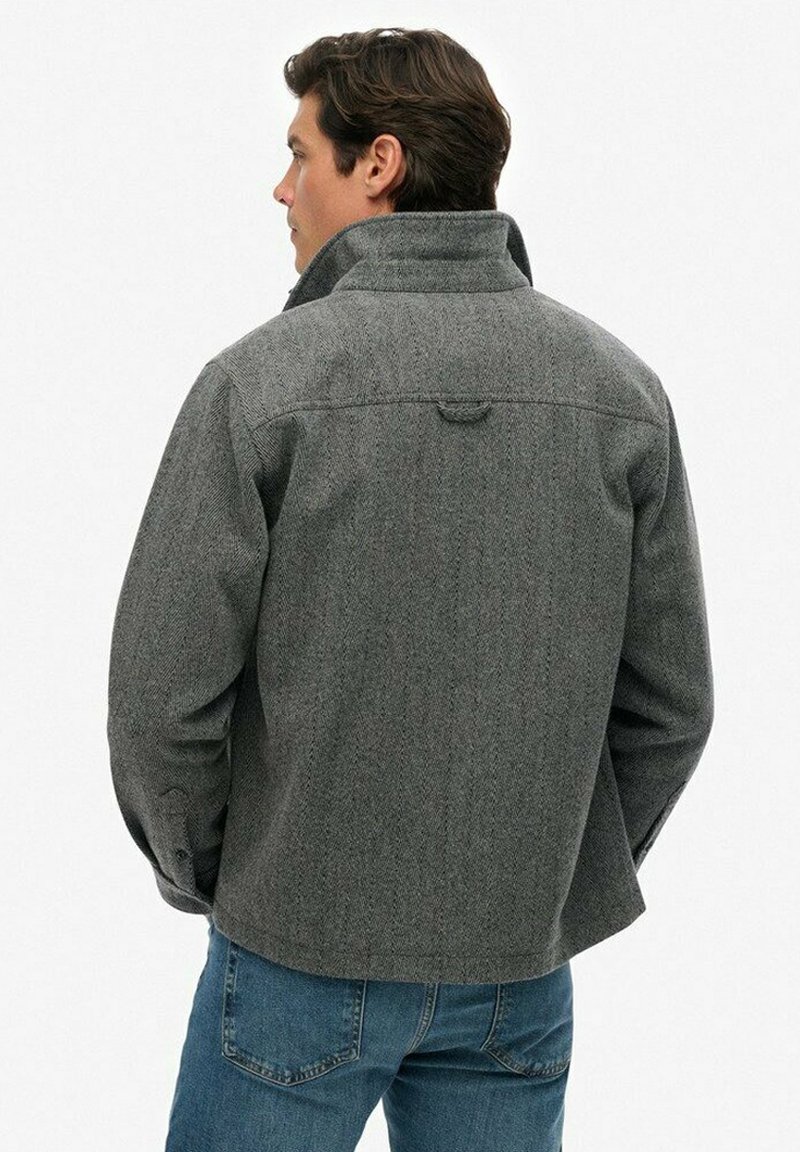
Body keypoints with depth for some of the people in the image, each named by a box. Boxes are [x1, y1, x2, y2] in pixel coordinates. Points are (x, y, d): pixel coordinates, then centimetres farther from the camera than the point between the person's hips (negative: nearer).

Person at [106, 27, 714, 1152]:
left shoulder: (260, 381, -15)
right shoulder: (620, 387, -4)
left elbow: (162, 695, -14)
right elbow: (669, 701, -1)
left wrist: (200, 875, 4)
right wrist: (568, 884, 12)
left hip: (300, 950, -3)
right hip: (519, 973, 3)